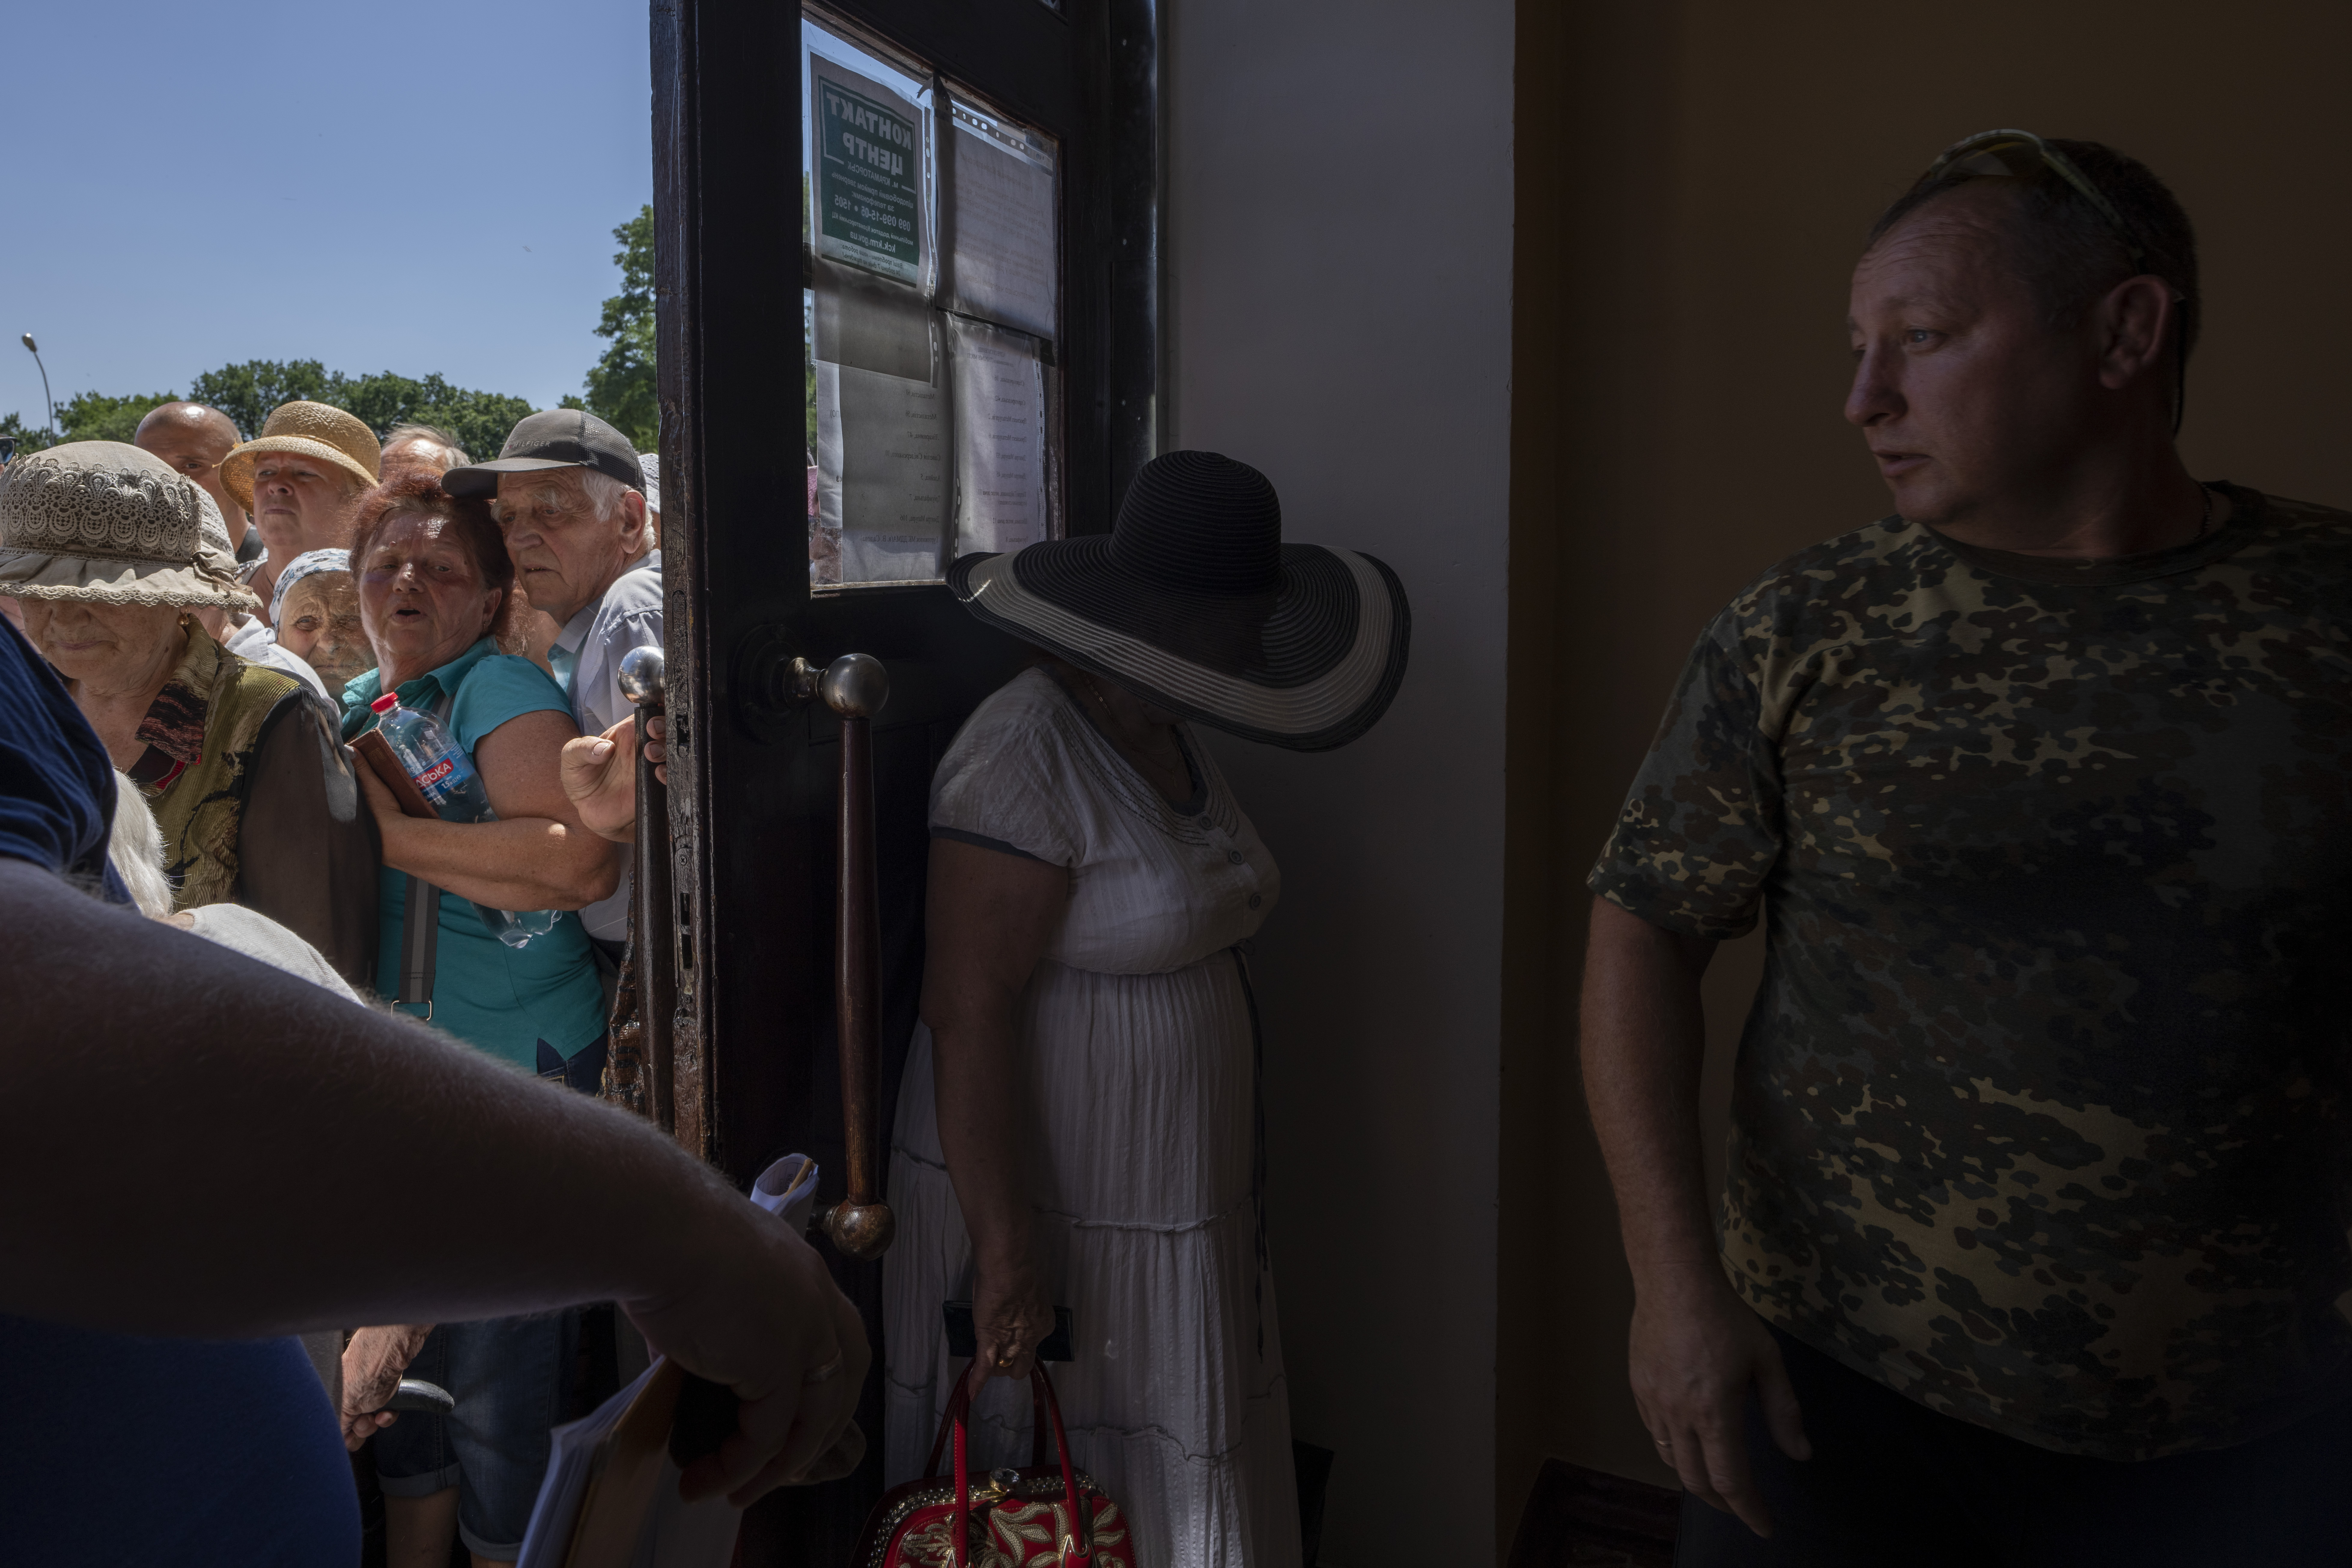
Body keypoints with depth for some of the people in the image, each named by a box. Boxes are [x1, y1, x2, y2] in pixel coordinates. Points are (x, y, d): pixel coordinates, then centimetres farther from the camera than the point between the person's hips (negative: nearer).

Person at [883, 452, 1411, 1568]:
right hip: (1052, 1205, -8)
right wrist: (1005, 1249, -22)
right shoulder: (1026, 754, -22)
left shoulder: (1165, 734, 6)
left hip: (1175, 1187, 8)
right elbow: (967, 1015, -23)